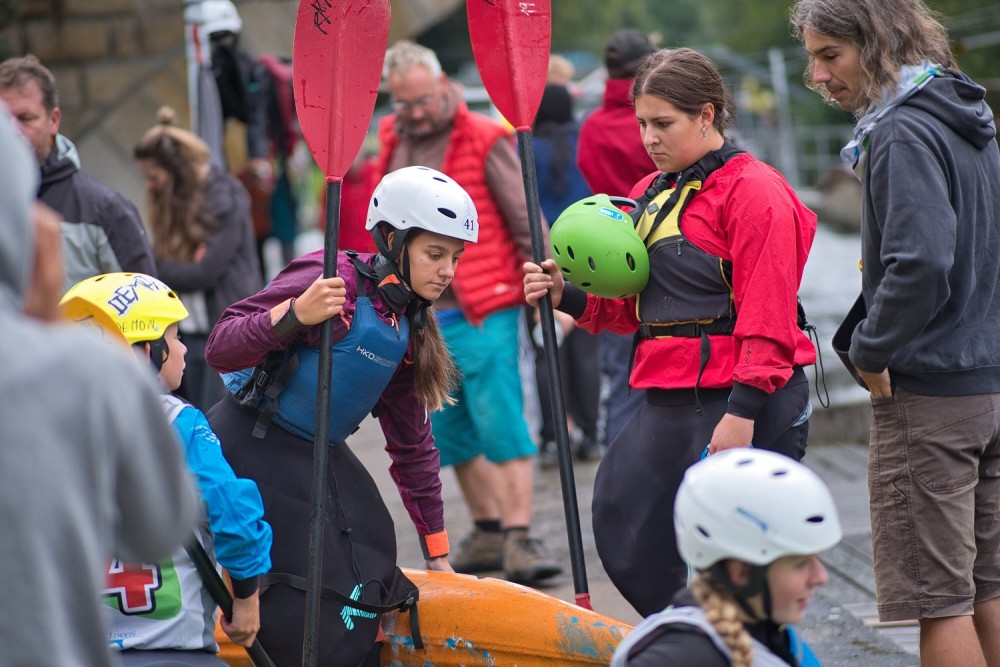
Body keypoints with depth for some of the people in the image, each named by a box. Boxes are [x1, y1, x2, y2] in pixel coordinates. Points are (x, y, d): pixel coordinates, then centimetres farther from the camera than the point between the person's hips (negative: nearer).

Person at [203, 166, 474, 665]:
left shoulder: (410, 328, 9)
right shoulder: (336, 283, -17)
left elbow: (412, 445, 16)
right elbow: (221, 350, -22)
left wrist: (437, 553, 17)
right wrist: (294, 316, -40)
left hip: (321, 455, 9)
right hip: (252, 450, -9)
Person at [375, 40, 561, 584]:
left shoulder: (484, 141, -7)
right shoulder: (392, 143, 11)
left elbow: (525, 222, -7)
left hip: (481, 313, -6)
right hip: (419, 318, 6)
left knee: (501, 426, -10)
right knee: (450, 433, 10)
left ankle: (518, 536, -10)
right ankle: (487, 531, 21)